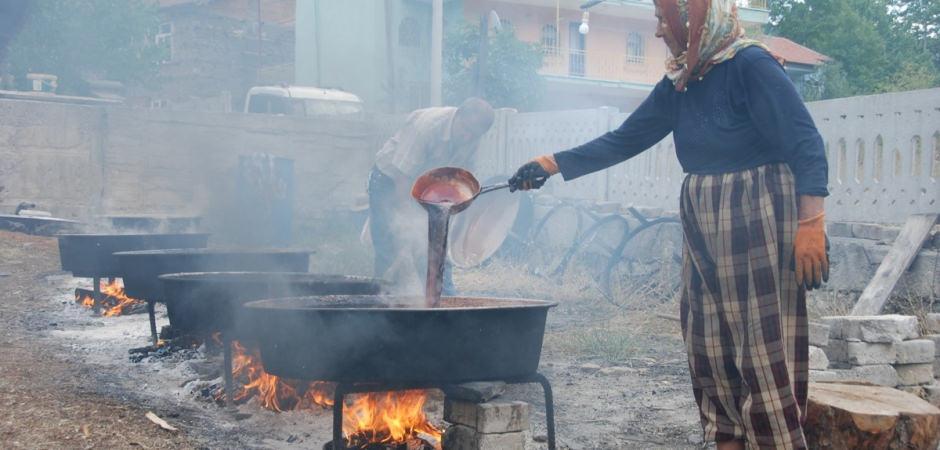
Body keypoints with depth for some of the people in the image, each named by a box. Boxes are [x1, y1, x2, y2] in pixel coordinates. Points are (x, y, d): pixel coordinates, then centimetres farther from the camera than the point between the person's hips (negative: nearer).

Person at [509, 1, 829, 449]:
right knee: (711, 346, 10)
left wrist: (811, 225, -23)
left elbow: (806, 145, -16)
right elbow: (624, 140, 16)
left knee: (765, 348, -7)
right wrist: (553, 163, 12)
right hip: (706, 227, 8)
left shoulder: (751, 65, -12)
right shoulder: (678, 85, 10)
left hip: (758, 225, -8)